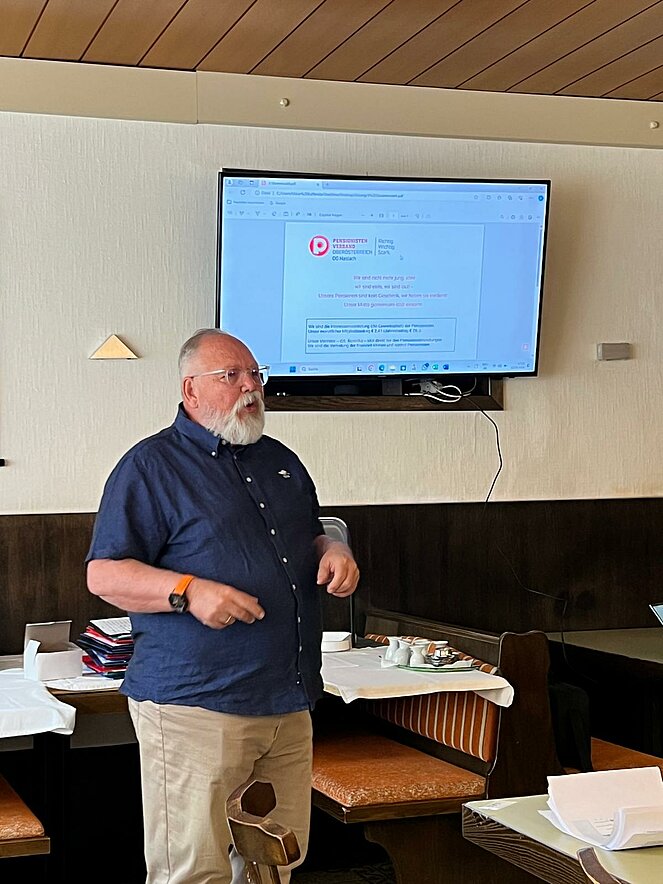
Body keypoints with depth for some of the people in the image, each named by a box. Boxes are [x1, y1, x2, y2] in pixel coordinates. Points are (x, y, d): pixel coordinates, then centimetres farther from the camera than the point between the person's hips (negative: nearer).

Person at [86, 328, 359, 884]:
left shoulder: (282, 462, 17)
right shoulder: (151, 466, -4)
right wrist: (188, 591, -24)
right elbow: (104, 574, -9)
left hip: (289, 706, 7)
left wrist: (332, 552, 6)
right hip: (195, 707, -7)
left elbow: (306, 541, 30)